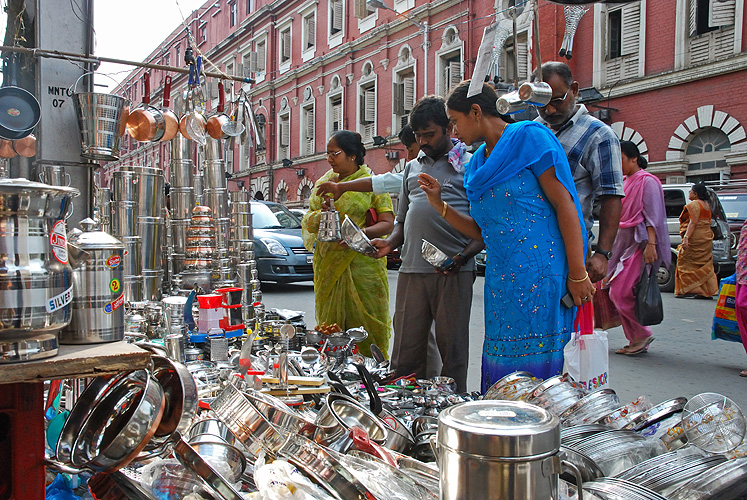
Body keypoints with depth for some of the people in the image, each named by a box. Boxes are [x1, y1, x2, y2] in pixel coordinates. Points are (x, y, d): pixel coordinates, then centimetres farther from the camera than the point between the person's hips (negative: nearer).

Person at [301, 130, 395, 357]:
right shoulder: (324, 183, 15)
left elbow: (387, 223, -7)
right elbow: (307, 221, 12)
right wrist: (320, 215, -10)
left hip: (363, 264, -4)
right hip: (327, 265, 4)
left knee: (366, 323, -3)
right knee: (329, 323, 6)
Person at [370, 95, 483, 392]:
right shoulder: (412, 168, 21)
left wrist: (464, 255, -16)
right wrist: (389, 243, 5)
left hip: (453, 271, -4)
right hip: (411, 270, 4)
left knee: (453, 352, 3)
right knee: (405, 353, 5)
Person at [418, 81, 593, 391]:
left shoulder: (529, 136, -2)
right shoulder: (477, 163, 19)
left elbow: (564, 205, -9)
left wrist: (578, 275, -14)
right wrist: (439, 204, 9)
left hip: (541, 274, -7)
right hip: (501, 281, 7)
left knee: (538, 362, -4)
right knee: (502, 370, 8)